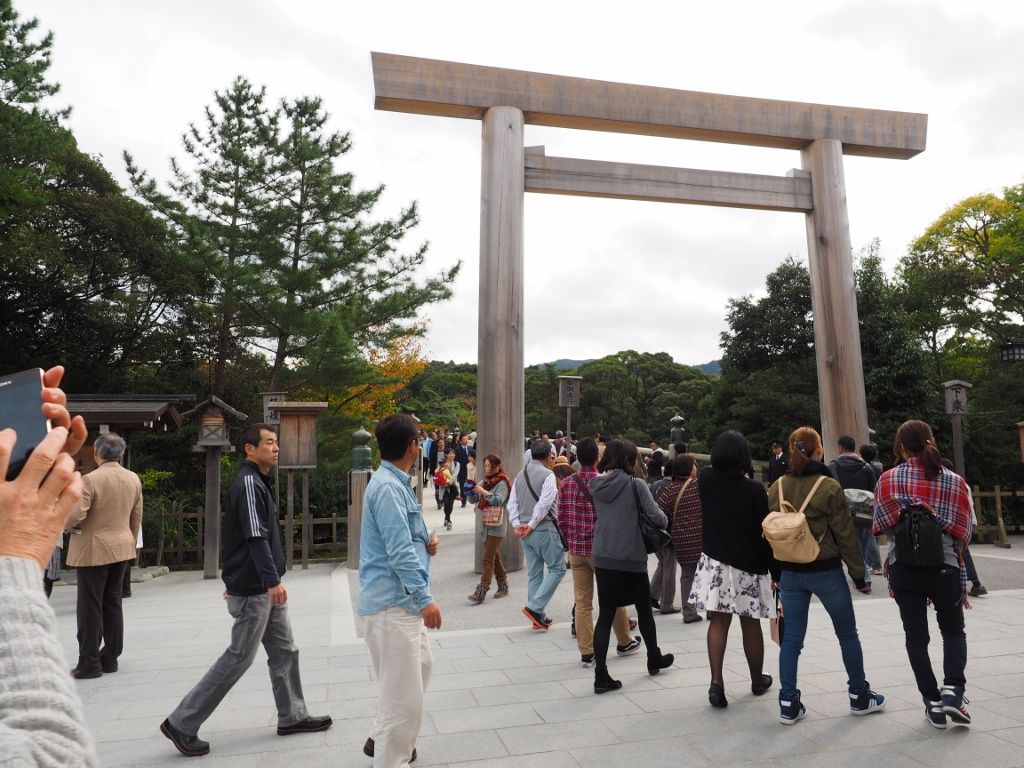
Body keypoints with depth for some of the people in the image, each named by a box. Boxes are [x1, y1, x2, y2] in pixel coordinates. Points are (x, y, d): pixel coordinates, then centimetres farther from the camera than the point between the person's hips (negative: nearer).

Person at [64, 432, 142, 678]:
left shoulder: (91, 479, -17)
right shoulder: (133, 478, 2)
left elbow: (75, 515, -21)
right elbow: (136, 517, 8)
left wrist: (67, 526, 1)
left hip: (93, 550, -6)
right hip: (121, 548, 6)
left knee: (90, 607, 3)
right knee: (113, 603, 14)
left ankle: (89, 663, 10)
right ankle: (110, 658, 21)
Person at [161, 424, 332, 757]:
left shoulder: (257, 481, 14)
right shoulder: (248, 482, -17)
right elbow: (256, 537, -25)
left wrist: (234, 578, 25)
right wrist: (272, 580, -27)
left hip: (264, 586, 10)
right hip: (254, 588, -10)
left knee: (284, 651, 14)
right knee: (239, 658, -1)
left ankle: (292, 716, 24)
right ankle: (181, 724, 12)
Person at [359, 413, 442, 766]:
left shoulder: (396, 483, 11)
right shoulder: (387, 487, -20)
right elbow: (399, 551, -24)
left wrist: (425, 544, 2)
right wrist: (425, 598, -22)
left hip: (403, 599, 11)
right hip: (392, 600, -11)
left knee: (421, 665, 23)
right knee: (403, 689, -2)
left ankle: (383, 739, 37)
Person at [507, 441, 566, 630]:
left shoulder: (520, 475, 11)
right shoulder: (547, 474, -10)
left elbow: (512, 503, 6)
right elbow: (544, 503, -19)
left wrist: (517, 525, 0)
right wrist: (532, 525, -13)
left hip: (525, 531, 7)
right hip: (544, 529, -7)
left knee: (534, 573, 13)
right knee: (557, 568, 5)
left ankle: (538, 617, 18)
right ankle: (534, 607, -4)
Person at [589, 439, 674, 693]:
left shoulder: (597, 484, 3)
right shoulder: (635, 484, -10)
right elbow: (656, 517, -13)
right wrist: (664, 522, 8)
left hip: (602, 557, 4)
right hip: (631, 557, -4)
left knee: (605, 614, 5)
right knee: (644, 609, 18)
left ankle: (601, 676, 3)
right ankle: (654, 659, 38)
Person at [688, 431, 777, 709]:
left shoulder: (705, 479, -5)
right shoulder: (754, 489, -14)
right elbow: (764, 533, -9)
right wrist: (775, 571, -1)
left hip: (714, 563, 2)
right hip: (748, 566, -1)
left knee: (718, 622, 5)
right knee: (750, 624, 14)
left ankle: (716, 681, -5)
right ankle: (758, 680, 33)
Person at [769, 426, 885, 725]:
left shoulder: (777, 487, 0)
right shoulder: (829, 487, -13)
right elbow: (845, 534, -9)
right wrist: (858, 572, 2)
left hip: (789, 573, 3)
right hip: (826, 571, -3)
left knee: (791, 637, 9)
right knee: (848, 634, 17)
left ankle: (788, 704, 12)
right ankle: (860, 697, 32)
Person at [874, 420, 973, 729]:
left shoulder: (888, 479, -5)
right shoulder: (954, 481, 0)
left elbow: (883, 527, -7)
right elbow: (963, 533, 3)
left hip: (903, 567, -1)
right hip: (944, 567, 1)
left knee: (916, 635, 10)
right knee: (953, 631, 19)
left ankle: (933, 703, 13)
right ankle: (953, 689, 3)